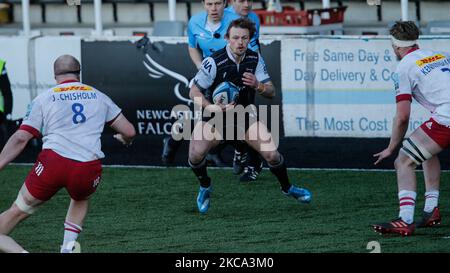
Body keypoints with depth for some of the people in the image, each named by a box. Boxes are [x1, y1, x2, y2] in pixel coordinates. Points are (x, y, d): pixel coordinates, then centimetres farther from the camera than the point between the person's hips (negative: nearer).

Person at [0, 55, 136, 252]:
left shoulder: (43, 99, 13)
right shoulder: (98, 97, 19)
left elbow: (20, 139, 5)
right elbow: (129, 132, 22)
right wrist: (125, 139, 45)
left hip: (52, 162, -2)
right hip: (89, 168, 2)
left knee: (17, 212, 10)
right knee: (81, 199, 34)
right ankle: (68, 246, 18)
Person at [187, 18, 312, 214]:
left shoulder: (255, 58, -10)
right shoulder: (214, 62, -23)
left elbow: (271, 92, -5)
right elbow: (194, 91, -16)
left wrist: (258, 85, -28)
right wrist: (211, 107, -33)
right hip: (215, 114, -3)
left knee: (271, 154, -9)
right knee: (195, 155, -23)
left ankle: (287, 188, 21)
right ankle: (205, 187, 10)